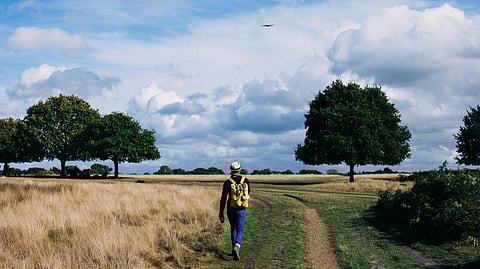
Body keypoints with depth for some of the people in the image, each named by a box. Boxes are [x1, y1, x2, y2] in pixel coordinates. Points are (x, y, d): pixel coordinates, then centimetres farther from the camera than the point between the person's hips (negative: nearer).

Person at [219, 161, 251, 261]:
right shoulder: (245, 180, -3)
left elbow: (223, 199, -8)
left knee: (233, 229, 21)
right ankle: (237, 247, -27)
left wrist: (221, 214, -3)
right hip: (241, 210, -1)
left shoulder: (227, 182, -8)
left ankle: (234, 248, 25)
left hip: (231, 209, 1)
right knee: (240, 231, 0)